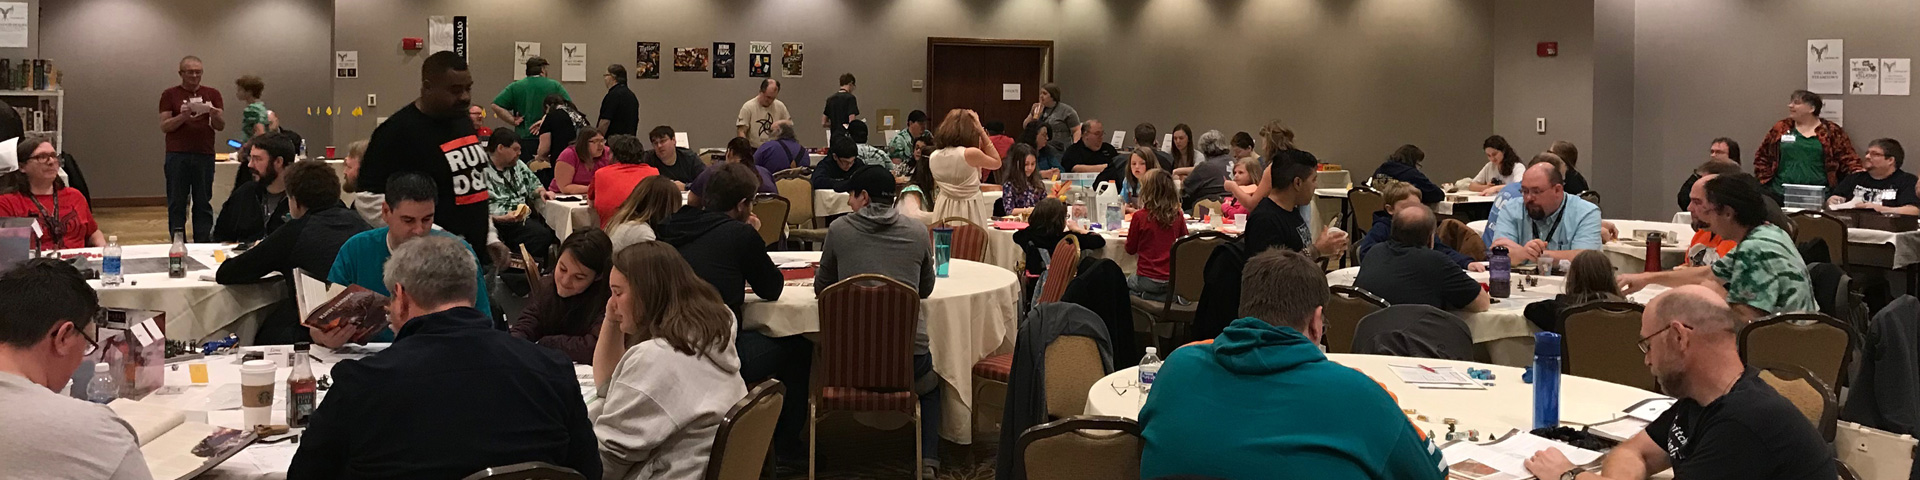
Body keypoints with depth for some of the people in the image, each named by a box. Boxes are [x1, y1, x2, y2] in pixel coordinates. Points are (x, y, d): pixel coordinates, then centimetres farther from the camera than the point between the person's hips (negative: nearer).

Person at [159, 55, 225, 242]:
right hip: (177, 156, -1)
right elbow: (164, 126, -2)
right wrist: (183, 116, -19)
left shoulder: (212, 94, 10)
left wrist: (215, 115, -18)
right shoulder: (170, 95, 5)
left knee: (203, 204, 3)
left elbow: (221, 126, 5)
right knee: (176, 204, 1)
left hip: (204, 155, 1)